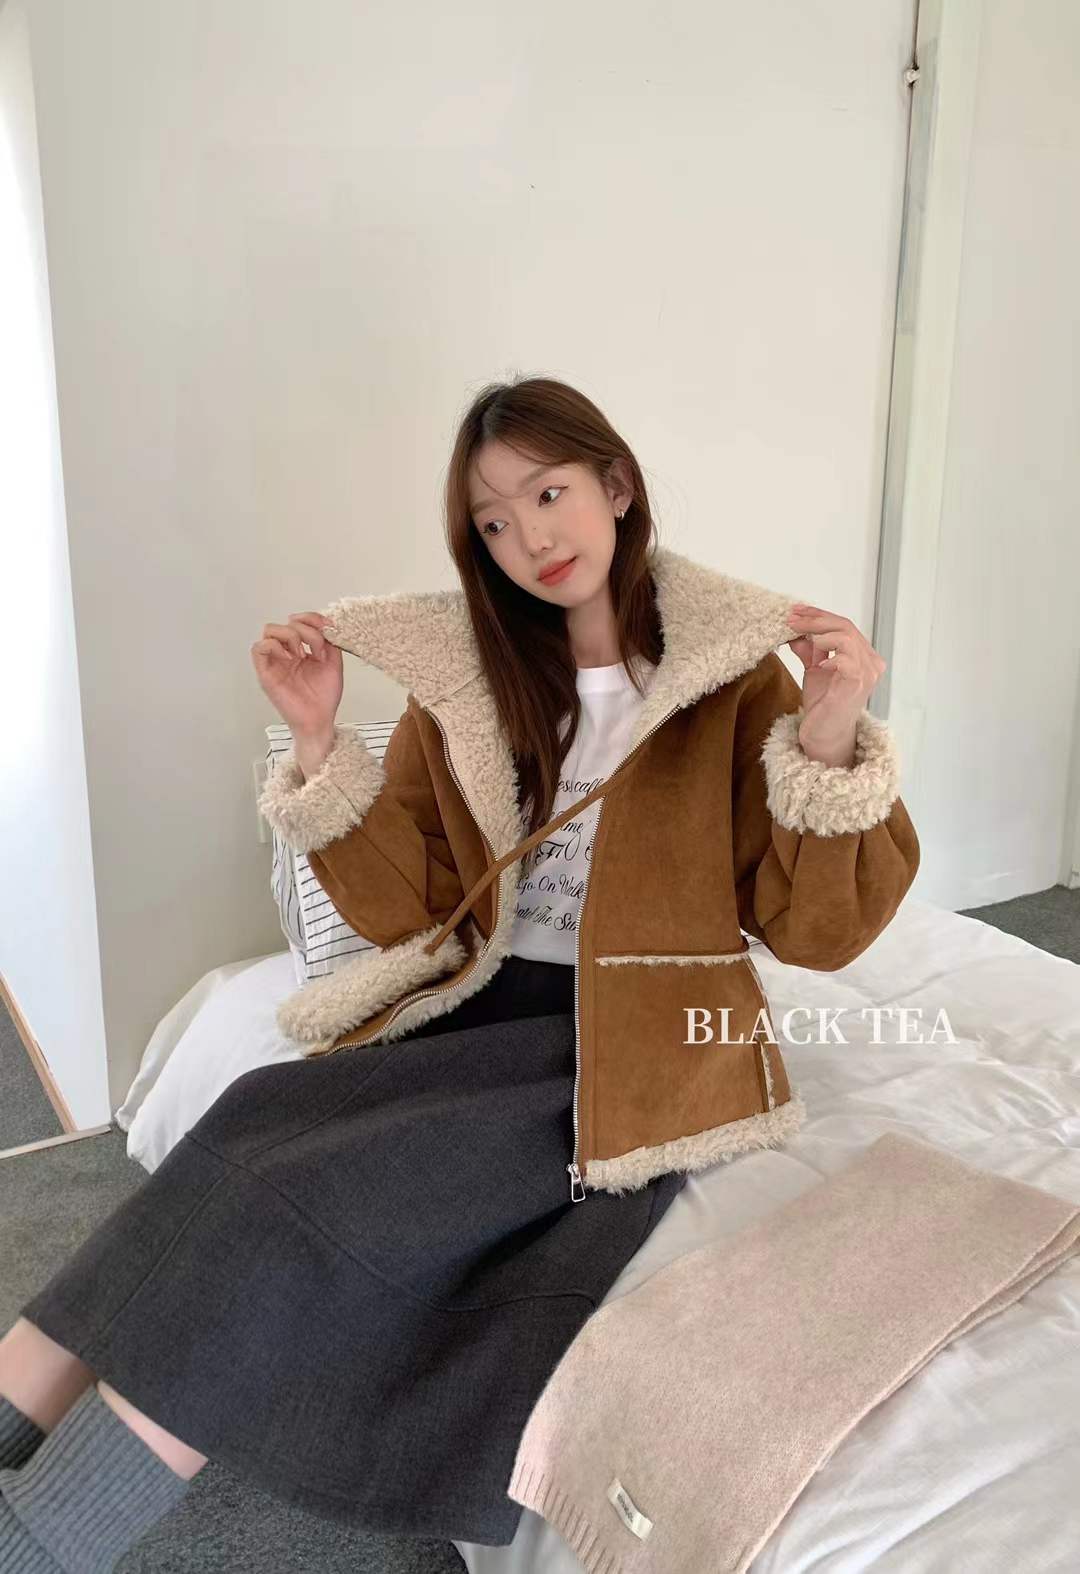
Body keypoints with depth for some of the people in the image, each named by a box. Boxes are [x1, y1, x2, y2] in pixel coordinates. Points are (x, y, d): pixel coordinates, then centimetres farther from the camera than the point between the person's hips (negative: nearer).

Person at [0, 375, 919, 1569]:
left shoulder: (736, 679, -3)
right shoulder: (466, 676, 8)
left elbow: (816, 930, -5)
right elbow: (403, 909, 7)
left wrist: (832, 736, -20)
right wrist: (321, 741, -5)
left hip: (629, 1050, -4)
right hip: (473, 1011, 4)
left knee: (317, 1191, -25)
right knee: (251, 1125, -24)